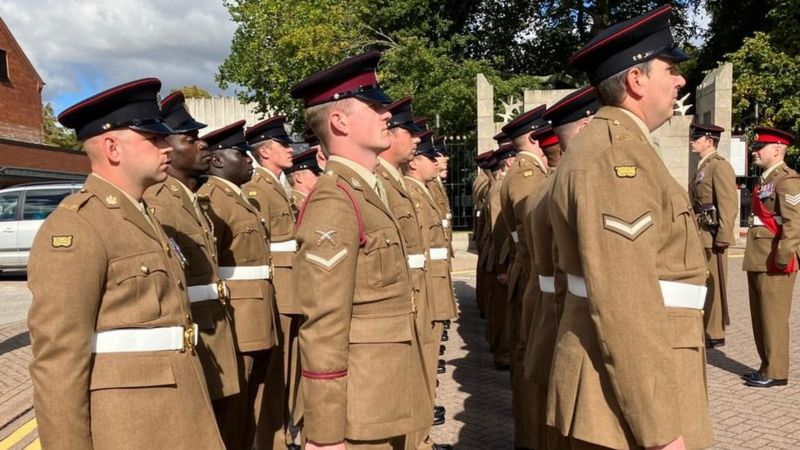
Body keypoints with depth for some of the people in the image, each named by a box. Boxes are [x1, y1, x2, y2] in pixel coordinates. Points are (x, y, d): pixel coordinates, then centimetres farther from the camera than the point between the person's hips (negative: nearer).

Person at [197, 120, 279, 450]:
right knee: (228, 418, 3)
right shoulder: (210, 200, -11)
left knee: (250, 415, 17)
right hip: (233, 327, -9)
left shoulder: (244, 201, 18)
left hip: (258, 327, 9)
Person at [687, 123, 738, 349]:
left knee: (713, 286, -2)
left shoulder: (720, 166, -10)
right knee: (700, 285, 13)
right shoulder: (703, 167, 18)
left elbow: (729, 205, -17)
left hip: (713, 237, -9)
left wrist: (723, 238, -21)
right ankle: (705, 329, 23)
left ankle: (715, 334, 5)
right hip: (700, 237, 9)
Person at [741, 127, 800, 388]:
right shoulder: (765, 180, 18)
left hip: (774, 264, -10)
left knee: (773, 318, -2)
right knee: (760, 317, 14)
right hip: (757, 261, 10)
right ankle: (767, 367, 24)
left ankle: (776, 372, 7)